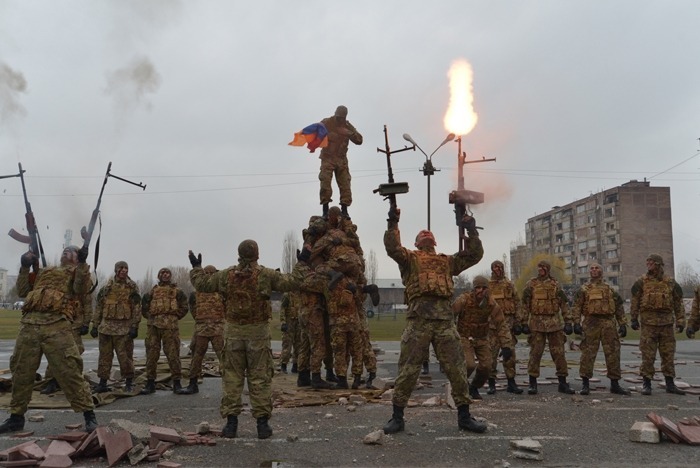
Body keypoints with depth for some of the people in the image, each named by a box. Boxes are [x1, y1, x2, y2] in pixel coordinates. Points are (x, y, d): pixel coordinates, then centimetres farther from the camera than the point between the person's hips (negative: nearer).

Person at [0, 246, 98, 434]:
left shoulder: (77, 271, 14)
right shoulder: (44, 271, 29)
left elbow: (81, 289, -6)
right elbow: (23, 291, 24)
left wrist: (82, 263, -15)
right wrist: (25, 267, 14)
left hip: (56, 324, -5)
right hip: (29, 323, 6)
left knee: (69, 371, -10)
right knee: (21, 372, 12)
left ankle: (89, 415, -3)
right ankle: (16, 417, 27)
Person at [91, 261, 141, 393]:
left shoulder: (132, 287, 1)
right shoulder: (106, 288, 10)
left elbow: (137, 308, -3)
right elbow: (99, 308, 13)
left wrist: (134, 327, -9)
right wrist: (95, 326, 9)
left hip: (124, 328, -3)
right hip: (106, 326, 3)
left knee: (125, 356, -1)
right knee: (105, 355, 6)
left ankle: (129, 383, 11)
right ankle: (103, 382, 16)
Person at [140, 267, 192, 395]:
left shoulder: (176, 290, 13)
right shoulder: (153, 291, 19)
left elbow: (183, 307, 11)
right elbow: (145, 306, 21)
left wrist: (175, 317, 5)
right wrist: (150, 317, 9)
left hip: (170, 325, -3)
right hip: (153, 325, 3)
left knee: (173, 354, -4)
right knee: (151, 354, 4)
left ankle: (177, 384, 1)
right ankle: (150, 383, 13)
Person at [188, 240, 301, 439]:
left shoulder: (226, 275, 2)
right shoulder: (266, 274, -6)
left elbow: (202, 284, 11)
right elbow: (290, 282, -6)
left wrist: (196, 268, 29)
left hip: (233, 331, 2)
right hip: (258, 332, -2)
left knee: (232, 377, 9)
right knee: (260, 378, 4)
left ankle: (231, 422, 10)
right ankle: (262, 423, 7)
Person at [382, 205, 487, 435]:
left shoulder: (447, 261, 27)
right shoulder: (410, 258, 16)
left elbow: (474, 254, 23)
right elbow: (392, 248, -4)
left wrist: (472, 231, 16)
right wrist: (393, 223, -10)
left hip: (445, 317, 3)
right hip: (418, 317, -3)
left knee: (457, 368, 4)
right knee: (408, 369, -2)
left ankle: (464, 416, 17)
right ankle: (397, 417, 8)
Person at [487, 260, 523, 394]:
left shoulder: (509, 285, 11)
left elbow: (517, 303, 10)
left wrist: (518, 322, 3)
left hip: (508, 323, 2)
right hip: (492, 323, -2)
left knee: (510, 353, 5)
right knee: (492, 353, -1)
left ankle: (511, 382, 14)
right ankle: (491, 383, 7)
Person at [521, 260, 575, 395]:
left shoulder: (555, 285, 7)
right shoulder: (531, 284, 2)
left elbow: (564, 304, 7)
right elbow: (525, 305, 2)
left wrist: (568, 322, 0)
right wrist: (524, 323, -3)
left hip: (554, 322, 2)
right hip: (536, 322, -2)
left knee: (559, 353, 4)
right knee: (535, 353, 0)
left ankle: (563, 383, 14)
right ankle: (532, 383, 8)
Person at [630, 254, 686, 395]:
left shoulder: (670, 283, 5)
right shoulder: (642, 282, 1)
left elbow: (678, 303, 7)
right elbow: (635, 302, 3)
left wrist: (680, 321, 1)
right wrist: (634, 319, 0)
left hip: (666, 323, 2)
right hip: (648, 323, -2)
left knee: (668, 355, 8)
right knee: (648, 355, -1)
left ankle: (670, 384, 17)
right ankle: (646, 384, 6)